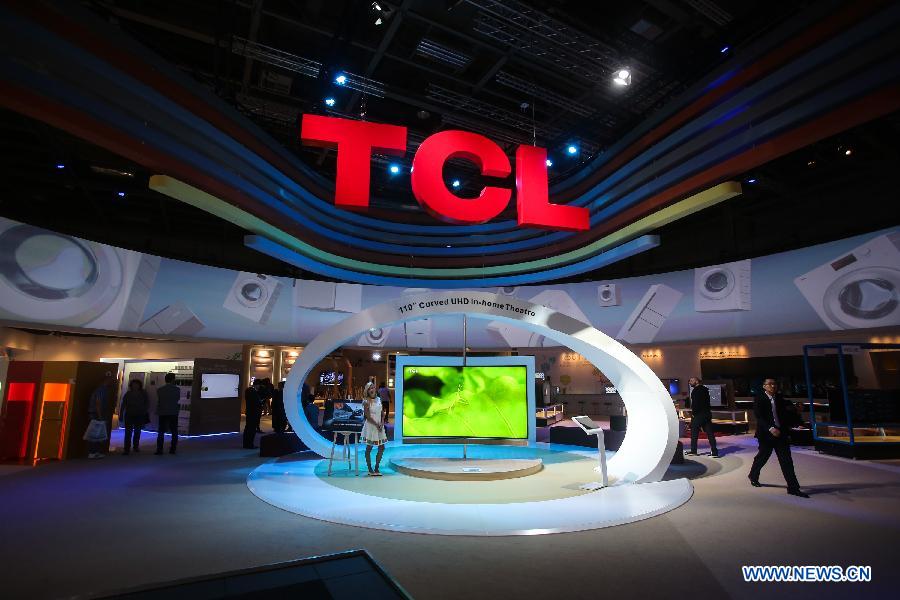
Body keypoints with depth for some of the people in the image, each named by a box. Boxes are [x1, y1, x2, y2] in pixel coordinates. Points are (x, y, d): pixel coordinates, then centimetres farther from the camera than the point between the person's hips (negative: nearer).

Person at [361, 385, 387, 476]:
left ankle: (376, 468, 18)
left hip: (380, 426, 6)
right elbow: (368, 417, -13)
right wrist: (377, 425, -15)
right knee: (369, 448, 2)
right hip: (370, 426, -6)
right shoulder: (366, 402, -10)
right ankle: (370, 469, 12)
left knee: (382, 447, 7)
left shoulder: (379, 399, 8)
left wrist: (382, 423, -5)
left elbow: (383, 413, 10)